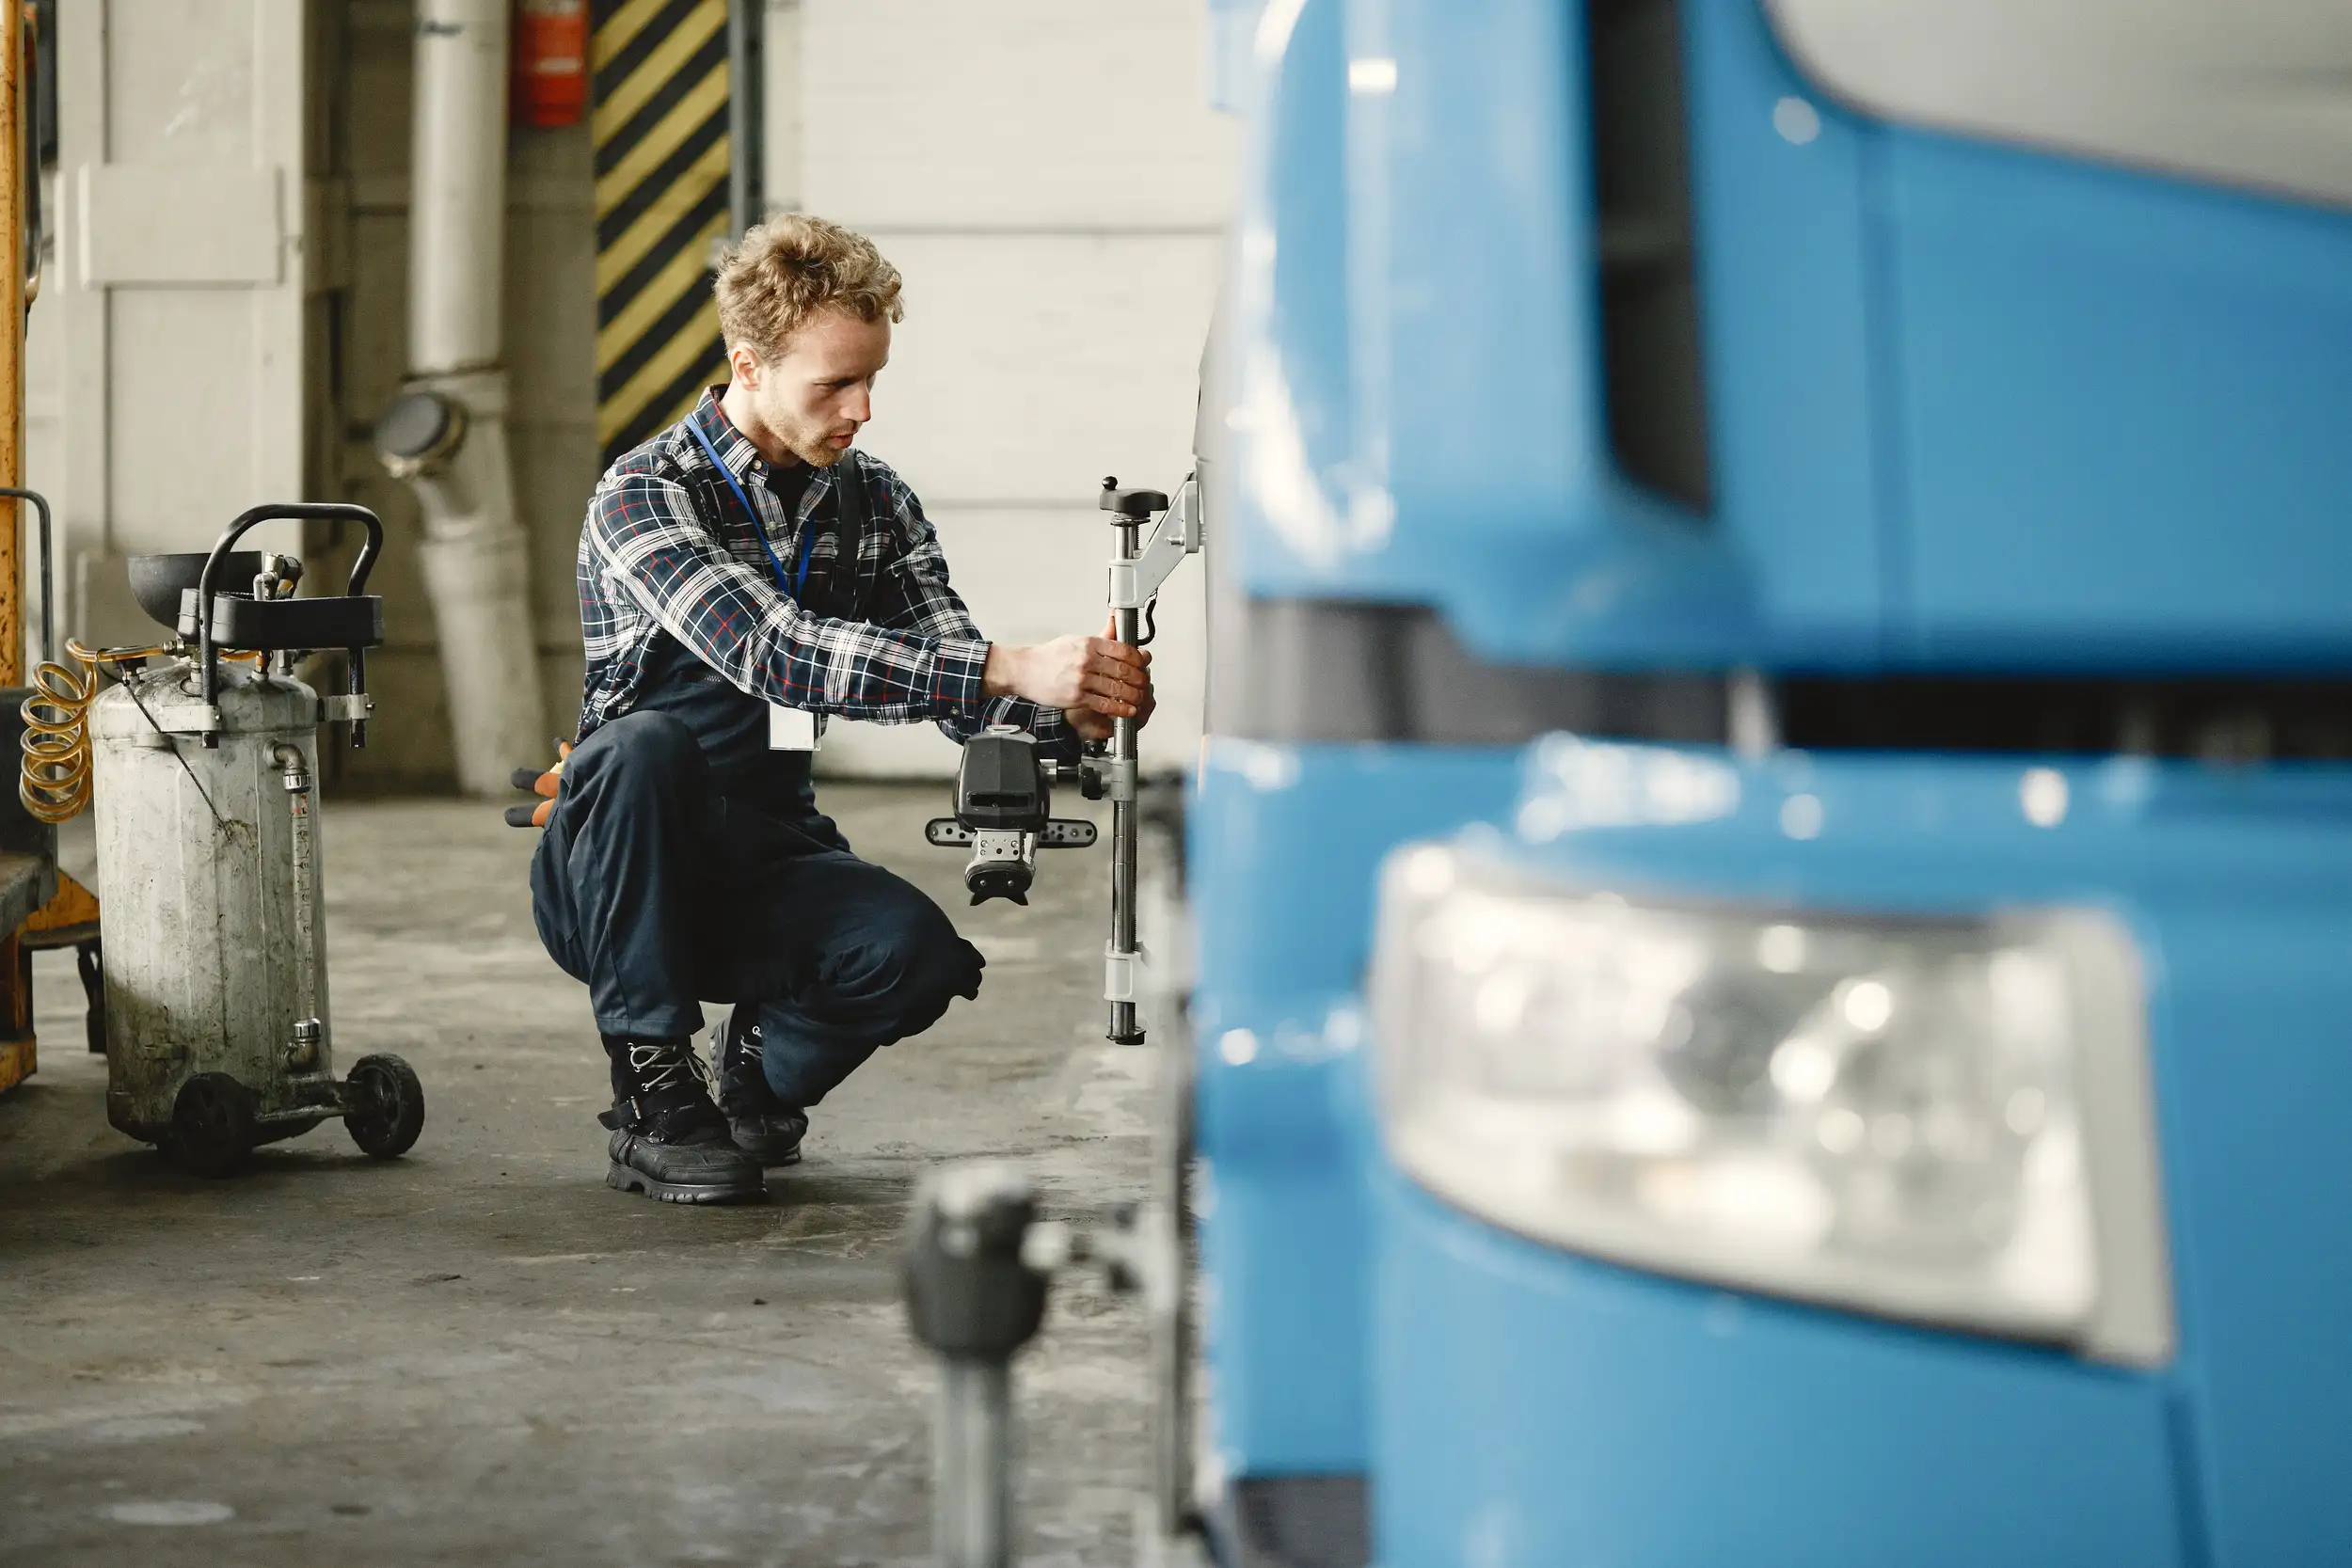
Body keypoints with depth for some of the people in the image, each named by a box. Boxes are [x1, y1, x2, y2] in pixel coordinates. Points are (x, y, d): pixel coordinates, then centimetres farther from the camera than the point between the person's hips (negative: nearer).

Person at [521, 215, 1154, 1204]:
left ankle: (759, 1075, 7)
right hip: (612, 875, -4)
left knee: (917, 953, -27)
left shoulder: (875, 504, 4)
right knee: (646, 745, -36)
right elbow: (774, 654, -32)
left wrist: (1072, 712, -24)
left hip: (764, 864, 4)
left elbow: (957, 687, 0)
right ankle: (654, 1095, -21)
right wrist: (1013, 668, -39)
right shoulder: (645, 494, -16)